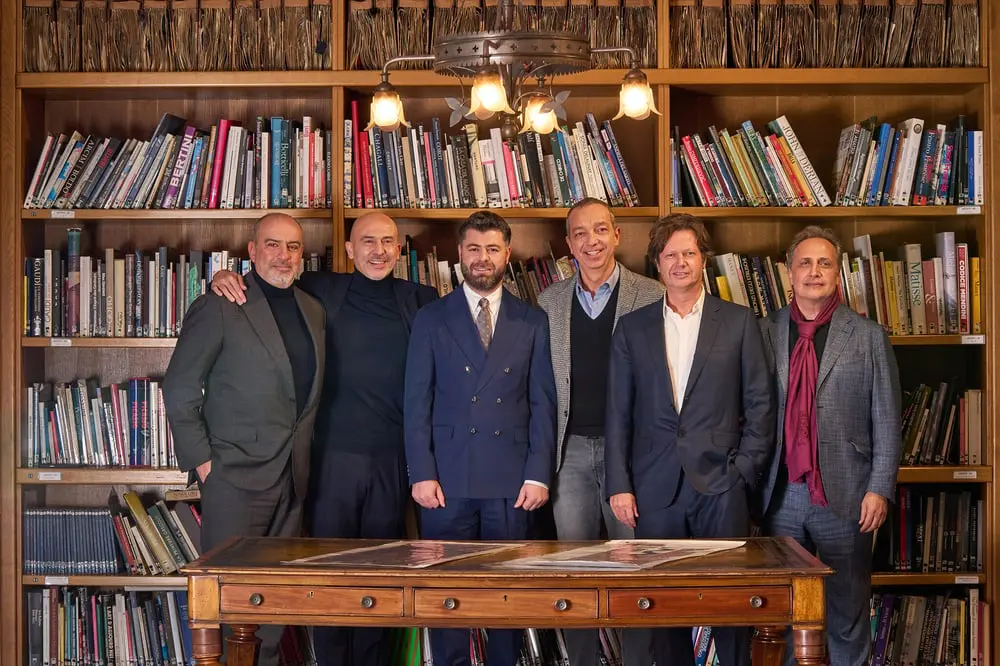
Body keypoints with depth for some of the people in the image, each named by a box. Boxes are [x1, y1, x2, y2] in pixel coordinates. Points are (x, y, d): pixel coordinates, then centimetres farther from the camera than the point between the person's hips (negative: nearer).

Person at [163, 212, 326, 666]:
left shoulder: (313, 311, 12)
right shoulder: (218, 308, -7)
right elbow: (179, 390, -7)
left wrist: (304, 457, 10)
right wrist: (201, 461, -10)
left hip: (293, 477, 6)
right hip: (237, 476, -6)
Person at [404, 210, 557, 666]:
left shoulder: (533, 322, 8)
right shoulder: (431, 320, 6)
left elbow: (543, 404, 5)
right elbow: (417, 403, 3)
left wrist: (538, 475, -3)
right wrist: (421, 474, -5)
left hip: (512, 480, 1)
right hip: (447, 479, 0)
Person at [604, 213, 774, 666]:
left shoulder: (739, 323, 5)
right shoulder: (632, 328, 9)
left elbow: (760, 405, 5)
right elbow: (618, 413, 7)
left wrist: (743, 471, -3)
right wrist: (619, 484, 1)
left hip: (721, 484, -1)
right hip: (655, 488, 1)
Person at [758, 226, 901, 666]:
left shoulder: (868, 337, 3)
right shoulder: (766, 334, 6)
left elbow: (886, 422, 2)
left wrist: (880, 488, -5)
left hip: (844, 495, -1)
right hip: (781, 494, 1)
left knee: (847, 614, 6)